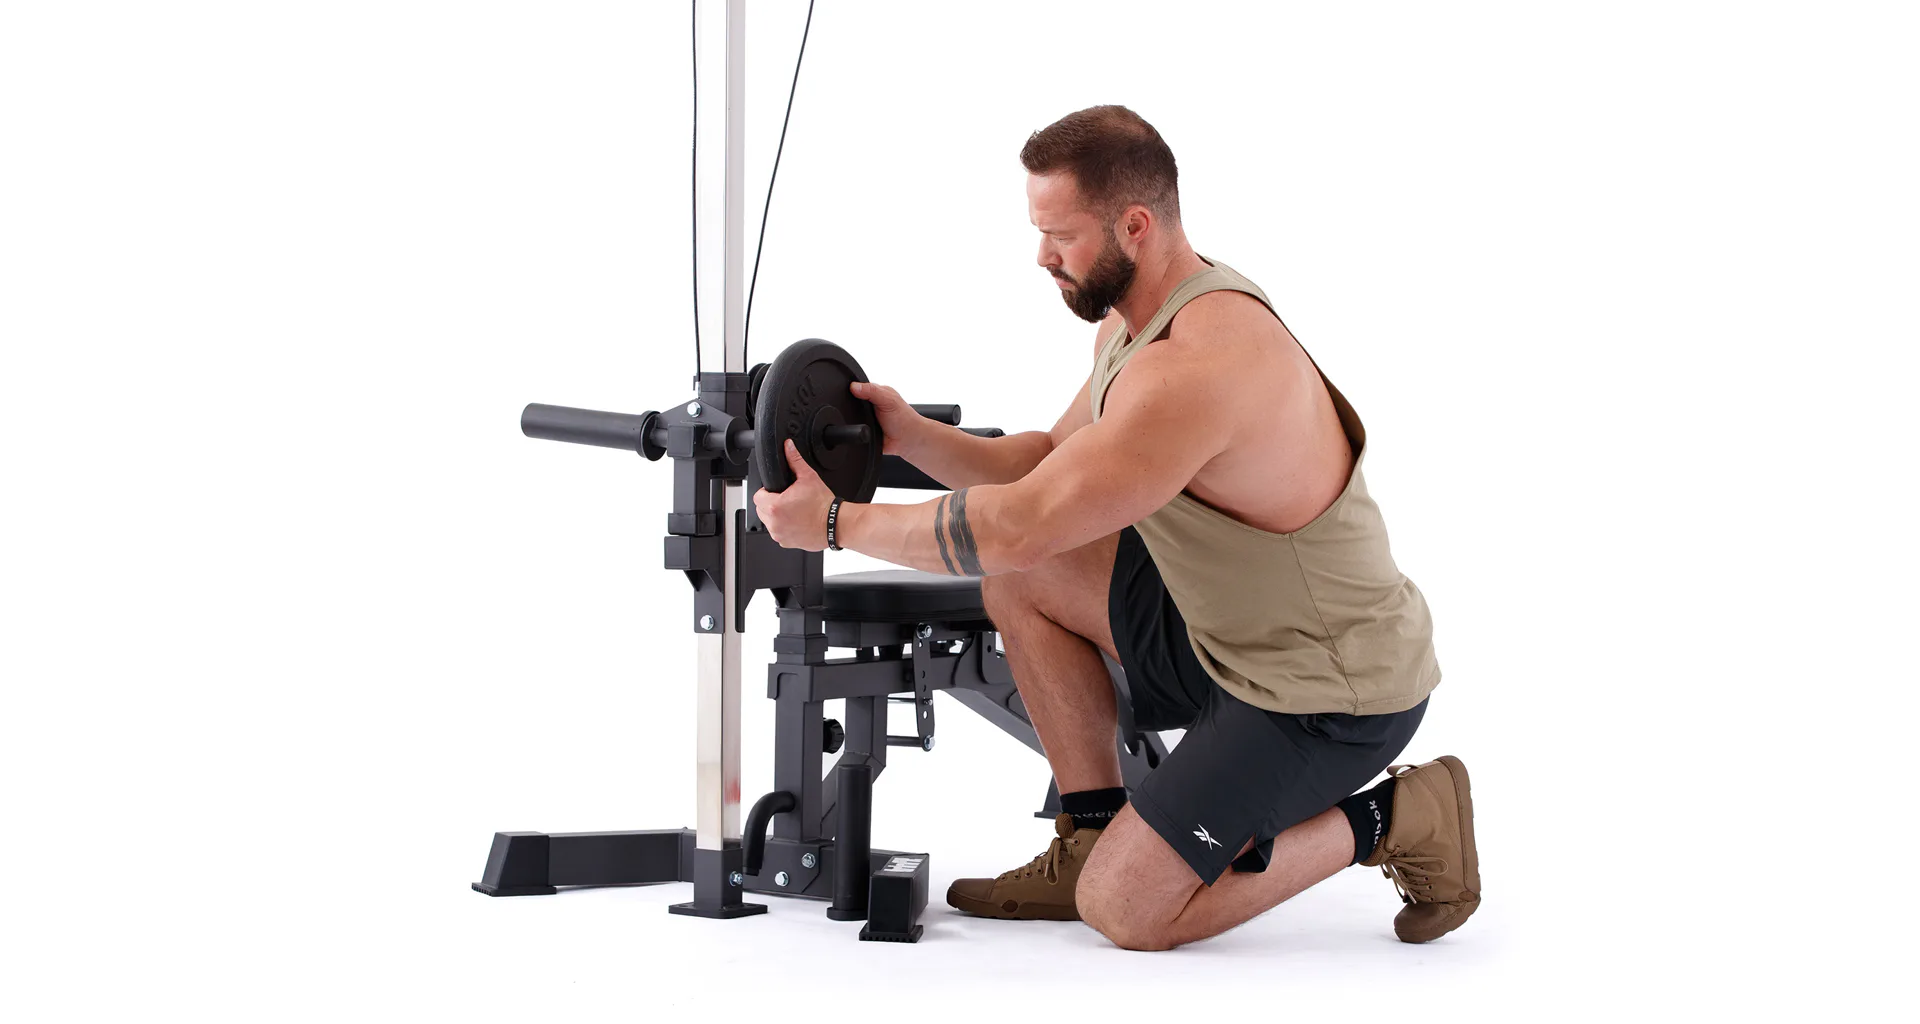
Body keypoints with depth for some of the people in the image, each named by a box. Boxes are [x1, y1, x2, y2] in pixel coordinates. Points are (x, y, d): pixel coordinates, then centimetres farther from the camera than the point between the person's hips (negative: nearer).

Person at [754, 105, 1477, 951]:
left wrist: (838, 522, -19)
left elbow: (1016, 527, -30)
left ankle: (1390, 820, 3)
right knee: (1024, 580, 5)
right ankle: (1092, 839, 13)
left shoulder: (1197, 366, -30)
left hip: (1331, 697, -9)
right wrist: (911, 435, -1)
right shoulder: (1135, 320, 3)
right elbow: (1050, 466, 14)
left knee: (1122, 912, -10)